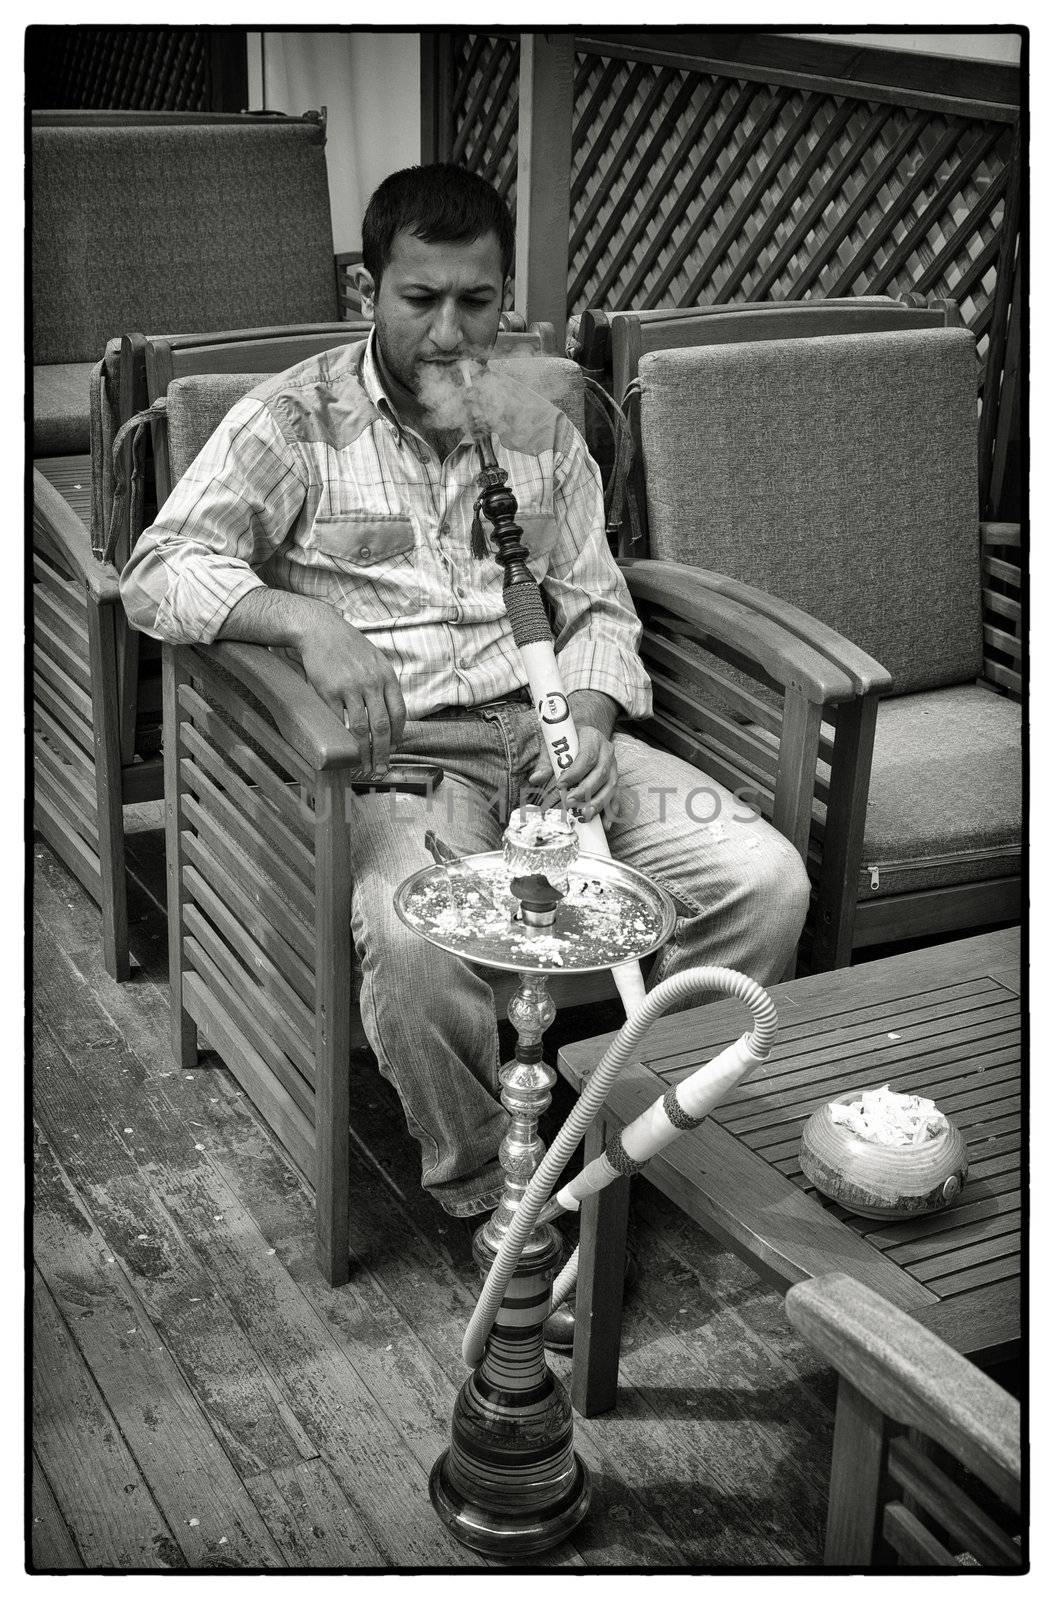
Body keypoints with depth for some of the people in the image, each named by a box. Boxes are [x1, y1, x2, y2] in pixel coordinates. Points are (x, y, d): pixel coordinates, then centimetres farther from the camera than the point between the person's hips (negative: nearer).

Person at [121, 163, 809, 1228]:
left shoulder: (538, 428, 16)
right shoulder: (297, 421, 1)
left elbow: (597, 607, 16)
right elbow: (160, 570, -10)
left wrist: (589, 721, -5)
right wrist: (307, 619, -29)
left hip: (547, 731, 5)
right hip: (393, 751, -4)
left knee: (767, 881, -15)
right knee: (416, 945, -35)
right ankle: (487, 1194, -8)